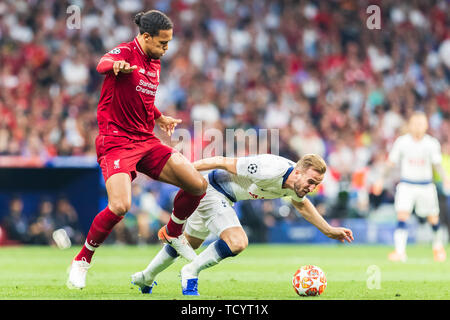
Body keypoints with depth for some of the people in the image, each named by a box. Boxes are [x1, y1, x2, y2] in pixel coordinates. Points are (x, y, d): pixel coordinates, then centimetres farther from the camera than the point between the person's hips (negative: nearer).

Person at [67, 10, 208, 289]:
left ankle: (172, 234, 26)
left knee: (198, 185, -2)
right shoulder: (126, 52, -11)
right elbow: (103, 65, -37)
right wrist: (116, 65, -59)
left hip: (146, 141, 8)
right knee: (120, 206, -26)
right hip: (116, 142, -8)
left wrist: (160, 118, 21)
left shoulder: (155, 63, 14)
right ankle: (82, 260, -4)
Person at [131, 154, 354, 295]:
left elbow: (301, 204, 16)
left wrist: (329, 231, 15)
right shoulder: (270, 170, -35)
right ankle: (191, 272, -9)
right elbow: (224, 162, -27)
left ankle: (145, 278, 42)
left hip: (225, 197, 9)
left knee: (190, 242, 24)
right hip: (211, 189, -9)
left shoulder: (296, 182, -9)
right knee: (237, 242, -27)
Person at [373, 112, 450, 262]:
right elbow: (391, 162, 5)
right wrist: (381, 180, 1)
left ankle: (437, 246, 36)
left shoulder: (432, 143, -3)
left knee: (433, 218, 9)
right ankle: (400, 251, -20)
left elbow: (437, 164, 0)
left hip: (426, 186, 1)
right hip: (406, 185, -1)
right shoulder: (401, 142, -4)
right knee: (402, 216, -17)